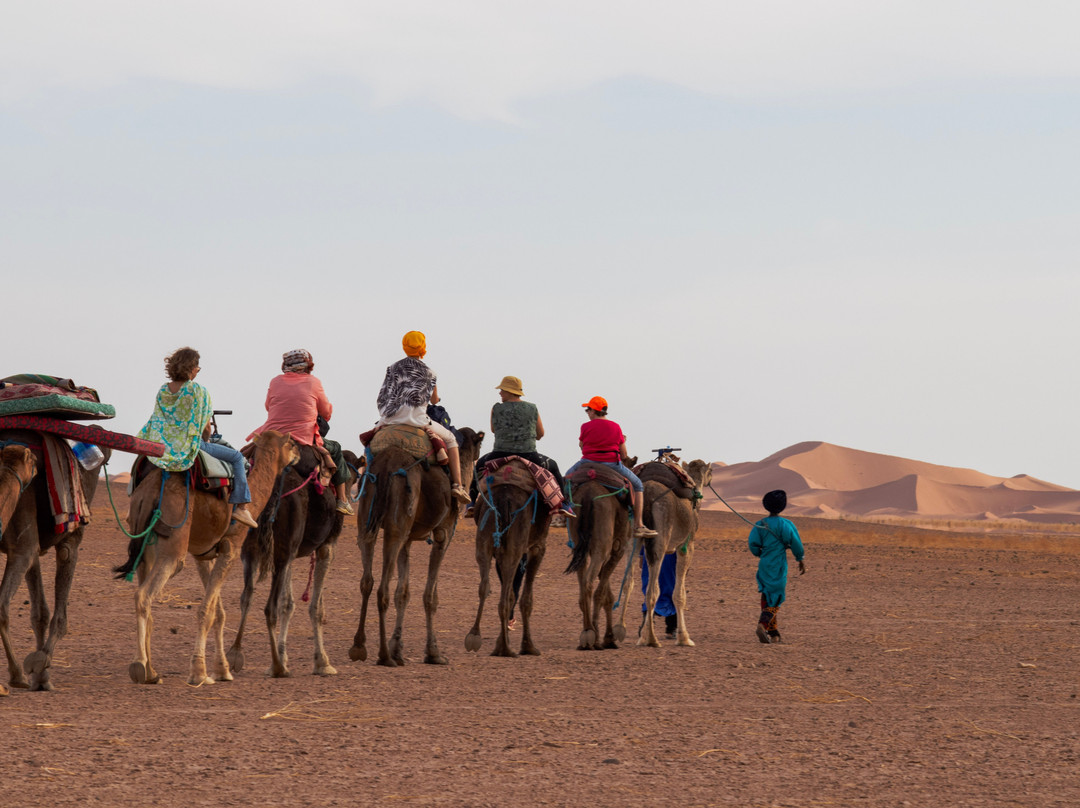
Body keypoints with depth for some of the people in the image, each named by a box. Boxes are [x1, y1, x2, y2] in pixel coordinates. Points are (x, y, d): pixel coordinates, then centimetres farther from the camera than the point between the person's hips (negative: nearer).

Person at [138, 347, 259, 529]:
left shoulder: (163, 391, 3)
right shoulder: (198, 391, -13)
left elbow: (158, 421, 12)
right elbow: (206, 427, -6)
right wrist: (204, 440, 17)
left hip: (161, 446, 5)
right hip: (188, 448, -5)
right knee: (236, 457, 10)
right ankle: (240, 506, 4)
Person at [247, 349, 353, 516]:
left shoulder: (275, 382, 6)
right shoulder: (313, 383, 0)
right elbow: (327, 412, 10)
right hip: (304, 438, -2)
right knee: (335, 449, 22)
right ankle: (341, 500, 19)